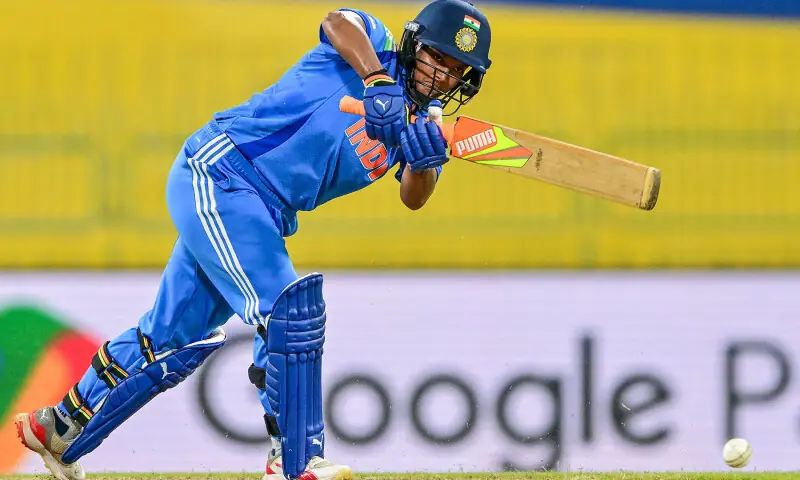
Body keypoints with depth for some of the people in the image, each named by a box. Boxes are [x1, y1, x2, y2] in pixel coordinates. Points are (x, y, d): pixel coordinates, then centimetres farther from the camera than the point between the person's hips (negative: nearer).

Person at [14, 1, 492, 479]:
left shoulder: (418, 121, 9)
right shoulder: (375, 45, -10)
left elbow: (413, 197, -4)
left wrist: (426, 161, -26)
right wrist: (379, 81, -46)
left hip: (264, 214, 9)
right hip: (218, 174, -9)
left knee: (177, 336, 14)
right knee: (290, 310, -20)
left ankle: (62, 432, 28)